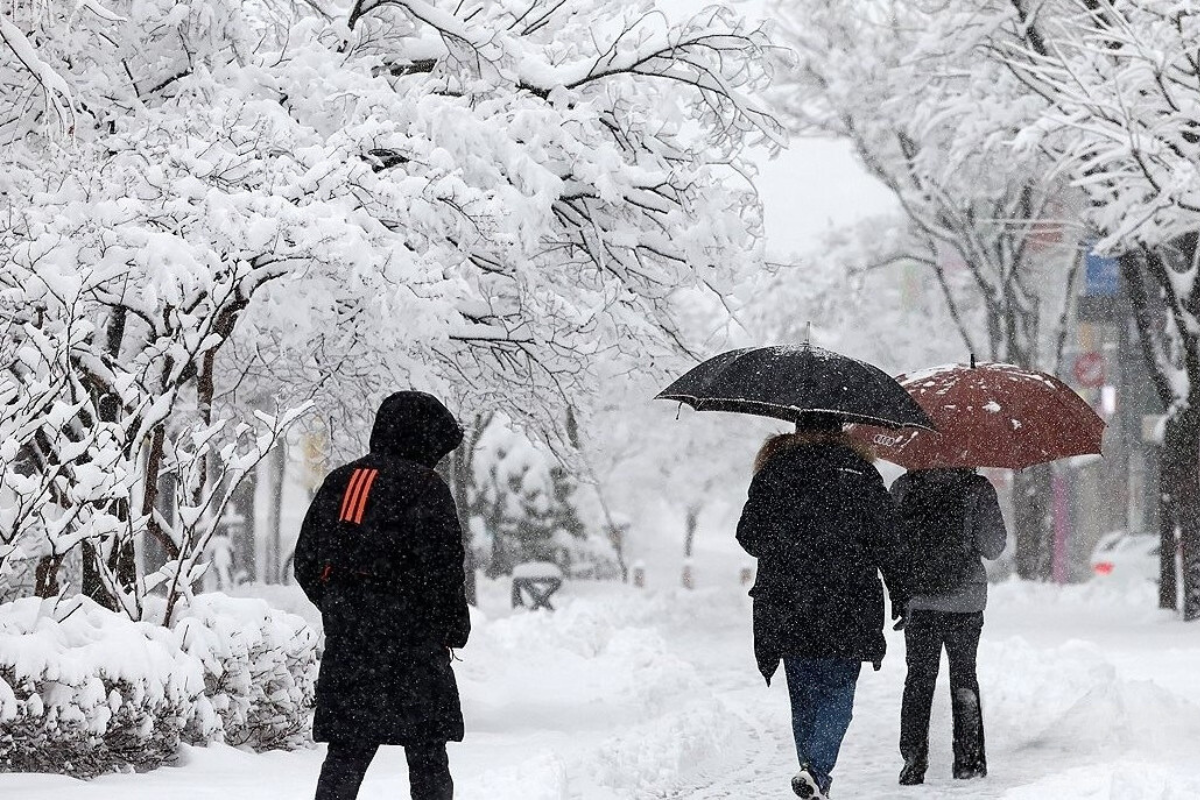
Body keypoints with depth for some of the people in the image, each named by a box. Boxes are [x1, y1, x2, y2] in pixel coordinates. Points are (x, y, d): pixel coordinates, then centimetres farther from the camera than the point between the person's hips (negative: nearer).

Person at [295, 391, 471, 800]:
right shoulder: (424, 486, -7)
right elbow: (443, 566, -12)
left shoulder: (338, 482, 13)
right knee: (427, 751, 2)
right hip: (409, 641, -5)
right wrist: (453, 629, -1)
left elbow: (305, 562, 15)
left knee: (346, 751, 7)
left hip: (344, 642, 5)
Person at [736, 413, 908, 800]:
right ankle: (816, 768, -17)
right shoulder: (857, 470, -1)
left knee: (804, 697, 13)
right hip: (846, 606, -2)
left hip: (785, 608, 2)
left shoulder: (773, 471, 3)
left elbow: (748, 535, 6)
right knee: (838, 692, 3)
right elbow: (886, 539, -1)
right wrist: (898, 593, 10)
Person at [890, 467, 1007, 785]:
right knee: (964, 676, 12)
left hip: (917, 599, 1)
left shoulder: (903, 487, -1)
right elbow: (992, 547, -6)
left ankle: (914, 758, -2)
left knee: (919, 677, 7)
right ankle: (969, 758, 13)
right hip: (965, 600, -1)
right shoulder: (977, 488, -6)